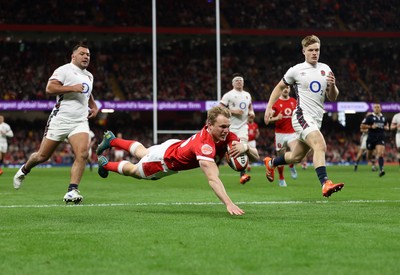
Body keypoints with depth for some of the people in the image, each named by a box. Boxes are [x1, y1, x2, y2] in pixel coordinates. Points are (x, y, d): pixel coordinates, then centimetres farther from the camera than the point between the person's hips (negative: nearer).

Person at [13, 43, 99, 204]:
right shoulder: (64, 70, -6)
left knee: (82, 154, -20)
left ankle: (72, 191, -20)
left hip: (80, 122, 5)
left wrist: (94, 106, 22)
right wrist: (72, 88, -24)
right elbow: (49, 88, -20)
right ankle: (24, 170, 36)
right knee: (42, 156, 5)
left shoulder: (89, 76, 19)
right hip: (60, 120, -5)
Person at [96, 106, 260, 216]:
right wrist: (228, 204, -71)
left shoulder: (227, 136, -29)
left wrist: (245, 147, -49)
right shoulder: (204, 144, -51)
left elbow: (255, 156, -27)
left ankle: (111, 140, 62)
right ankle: (105, 165, 55)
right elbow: (213, 179, -60)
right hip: (165, 158, -7)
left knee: (142, 153, 36)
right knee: (134, 171, 26)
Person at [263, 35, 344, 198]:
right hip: (303, 116, -7)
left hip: (316, 121, 7)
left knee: (296, 157, 17)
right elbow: (280, 87, 14)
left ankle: (271, 163, 44)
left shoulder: (325, 69, 11)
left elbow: (332, 98, 14)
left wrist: (332, 86, -7)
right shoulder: (296, 70, -1)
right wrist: (269, 107, 7)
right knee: (320, 146, -30)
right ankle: (325, 184, -42)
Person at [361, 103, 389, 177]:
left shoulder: (383, 117, 11)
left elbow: (386, 124, 30)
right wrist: (371, 127, -16)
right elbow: (362, 126, -4)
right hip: (371, 138, -1)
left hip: (380, 138, 1)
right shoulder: (369, 117, -2)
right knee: (369, 155, 10)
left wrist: (386, 127, 7)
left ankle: (381, 169, -26)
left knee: (380, 153, -19)